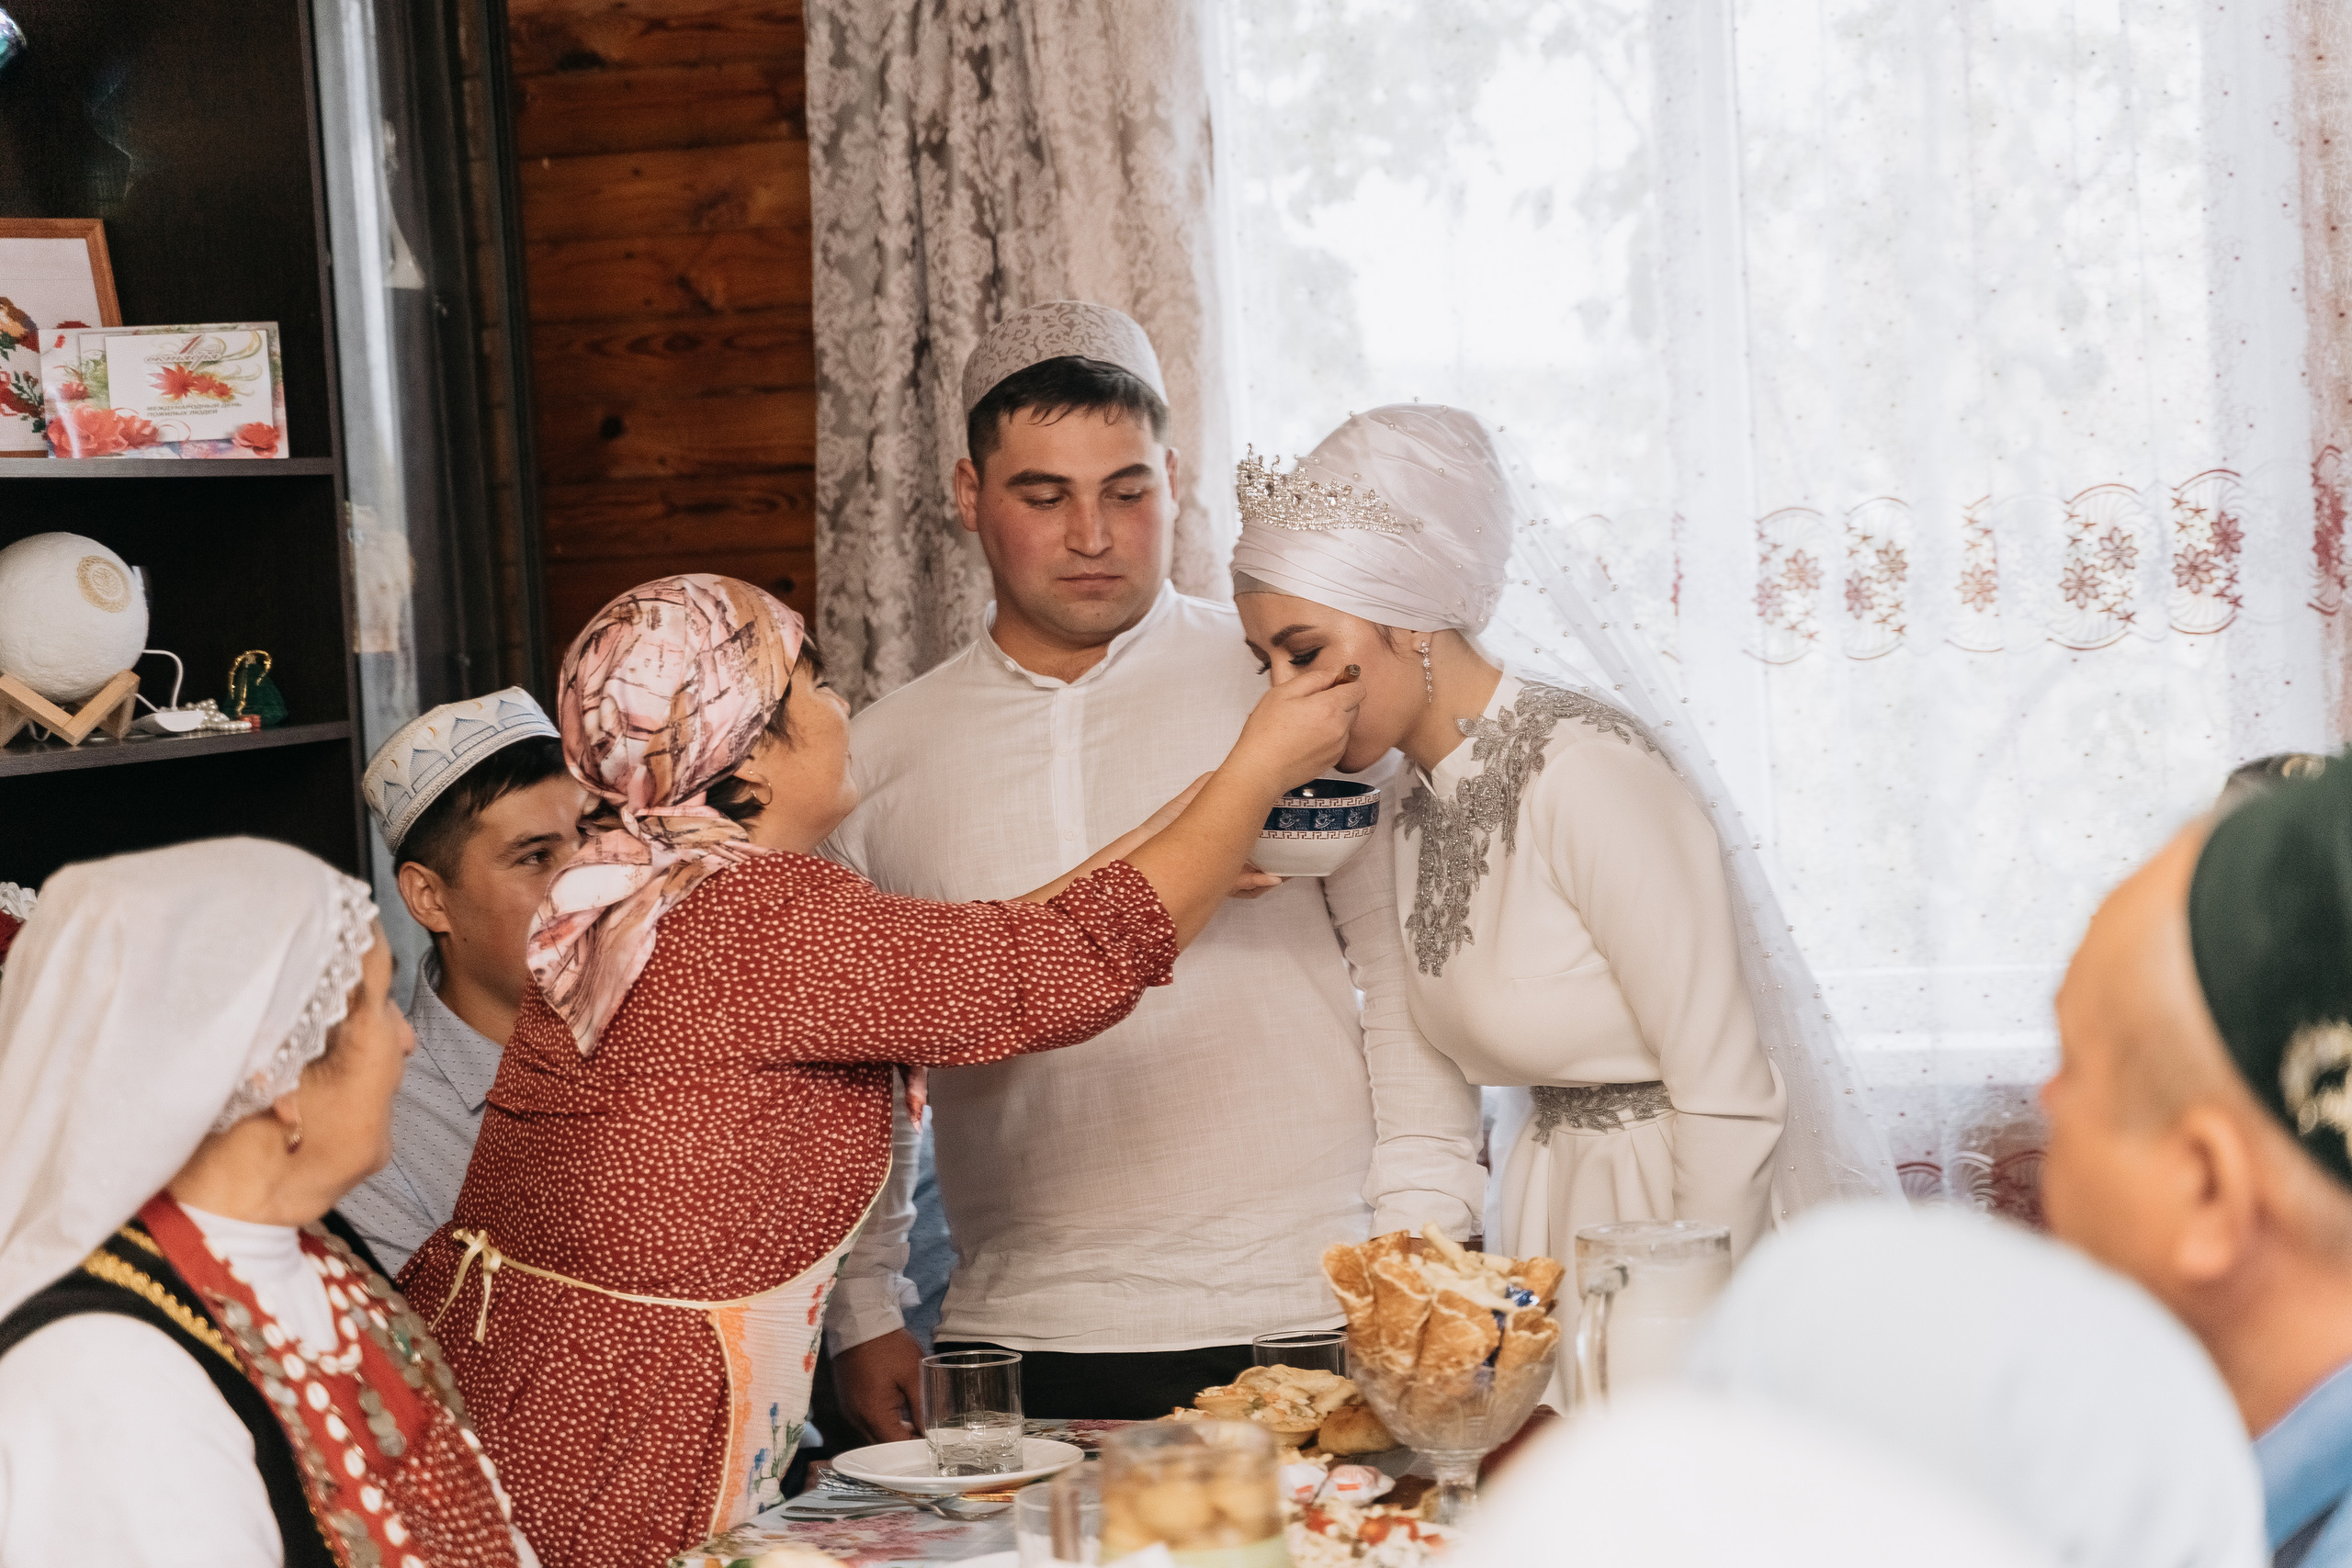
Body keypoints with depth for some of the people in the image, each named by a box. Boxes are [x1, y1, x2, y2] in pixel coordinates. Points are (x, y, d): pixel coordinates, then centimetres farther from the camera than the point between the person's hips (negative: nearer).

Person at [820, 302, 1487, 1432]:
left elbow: (1409, 977, 3)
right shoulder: (880, 762, 9)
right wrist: (862, 1315, 11)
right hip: (1018, 1338, 2)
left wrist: (1421, 1248, -4)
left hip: (1304, 1327, -1)